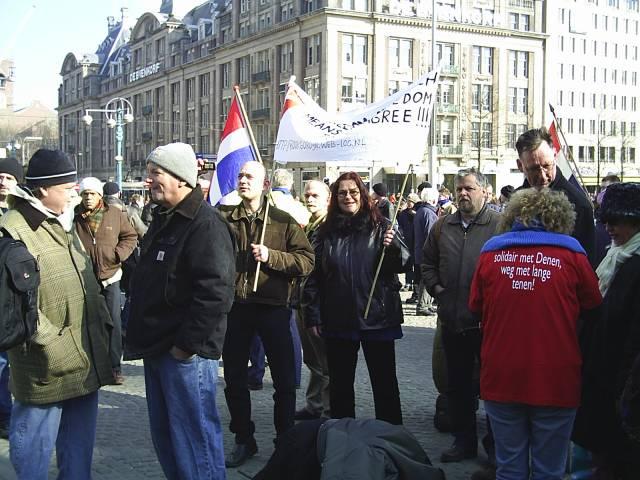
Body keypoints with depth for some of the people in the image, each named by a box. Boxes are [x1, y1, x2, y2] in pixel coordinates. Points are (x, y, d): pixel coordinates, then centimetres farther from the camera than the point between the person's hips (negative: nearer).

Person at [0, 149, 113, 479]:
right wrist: (51, 343, -22)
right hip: (48, 366, -9)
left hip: (85, 359, 9)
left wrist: (104, 322, 16)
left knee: (79, 448, 19)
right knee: (34, 450, 4)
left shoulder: (62, 224, 16)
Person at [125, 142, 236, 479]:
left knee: (193, 436, -2)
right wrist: (141, 336, 18)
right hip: (157, 347, 10)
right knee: (164, 435, 19)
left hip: (185, 352, -10)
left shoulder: (205, 224, -17)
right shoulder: (163, 220, 14)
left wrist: (187, 344, -22)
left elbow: (214, 292, -25)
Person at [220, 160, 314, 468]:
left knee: (284, 380, 6)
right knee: (234, 379, 12)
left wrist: (270, 256, -17)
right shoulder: (223, 217, 6)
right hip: (234, 306, 2)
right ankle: (243, 440, 28)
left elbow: (306, 261, -5)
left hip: (272, 307, -2)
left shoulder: (283, 221, 0)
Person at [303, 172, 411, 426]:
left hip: (377, 317, -2)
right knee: (340, 384, 12)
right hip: (338, 320, 2)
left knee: (385, 383, 6)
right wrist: (313, 316, 1)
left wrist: (394, 246, -22)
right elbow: (313, 277, 6)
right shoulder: (327, 233, 5)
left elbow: (406, 264, -2)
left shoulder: (380, 227, -1)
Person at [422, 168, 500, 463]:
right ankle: (464, 441, 27)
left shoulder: (500, 225, -5)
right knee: (458, 384, 14)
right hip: (452, 320, 5)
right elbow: (428, 263, 21)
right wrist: (435, 287, 6)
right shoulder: (442, 227, 12)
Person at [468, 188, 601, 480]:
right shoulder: (571, 254, -6)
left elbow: (476, 308, 10)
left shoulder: (491, 252, -1)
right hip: (555, 382, -2)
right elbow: (594, 309, 7)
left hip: (501, 379, 2)